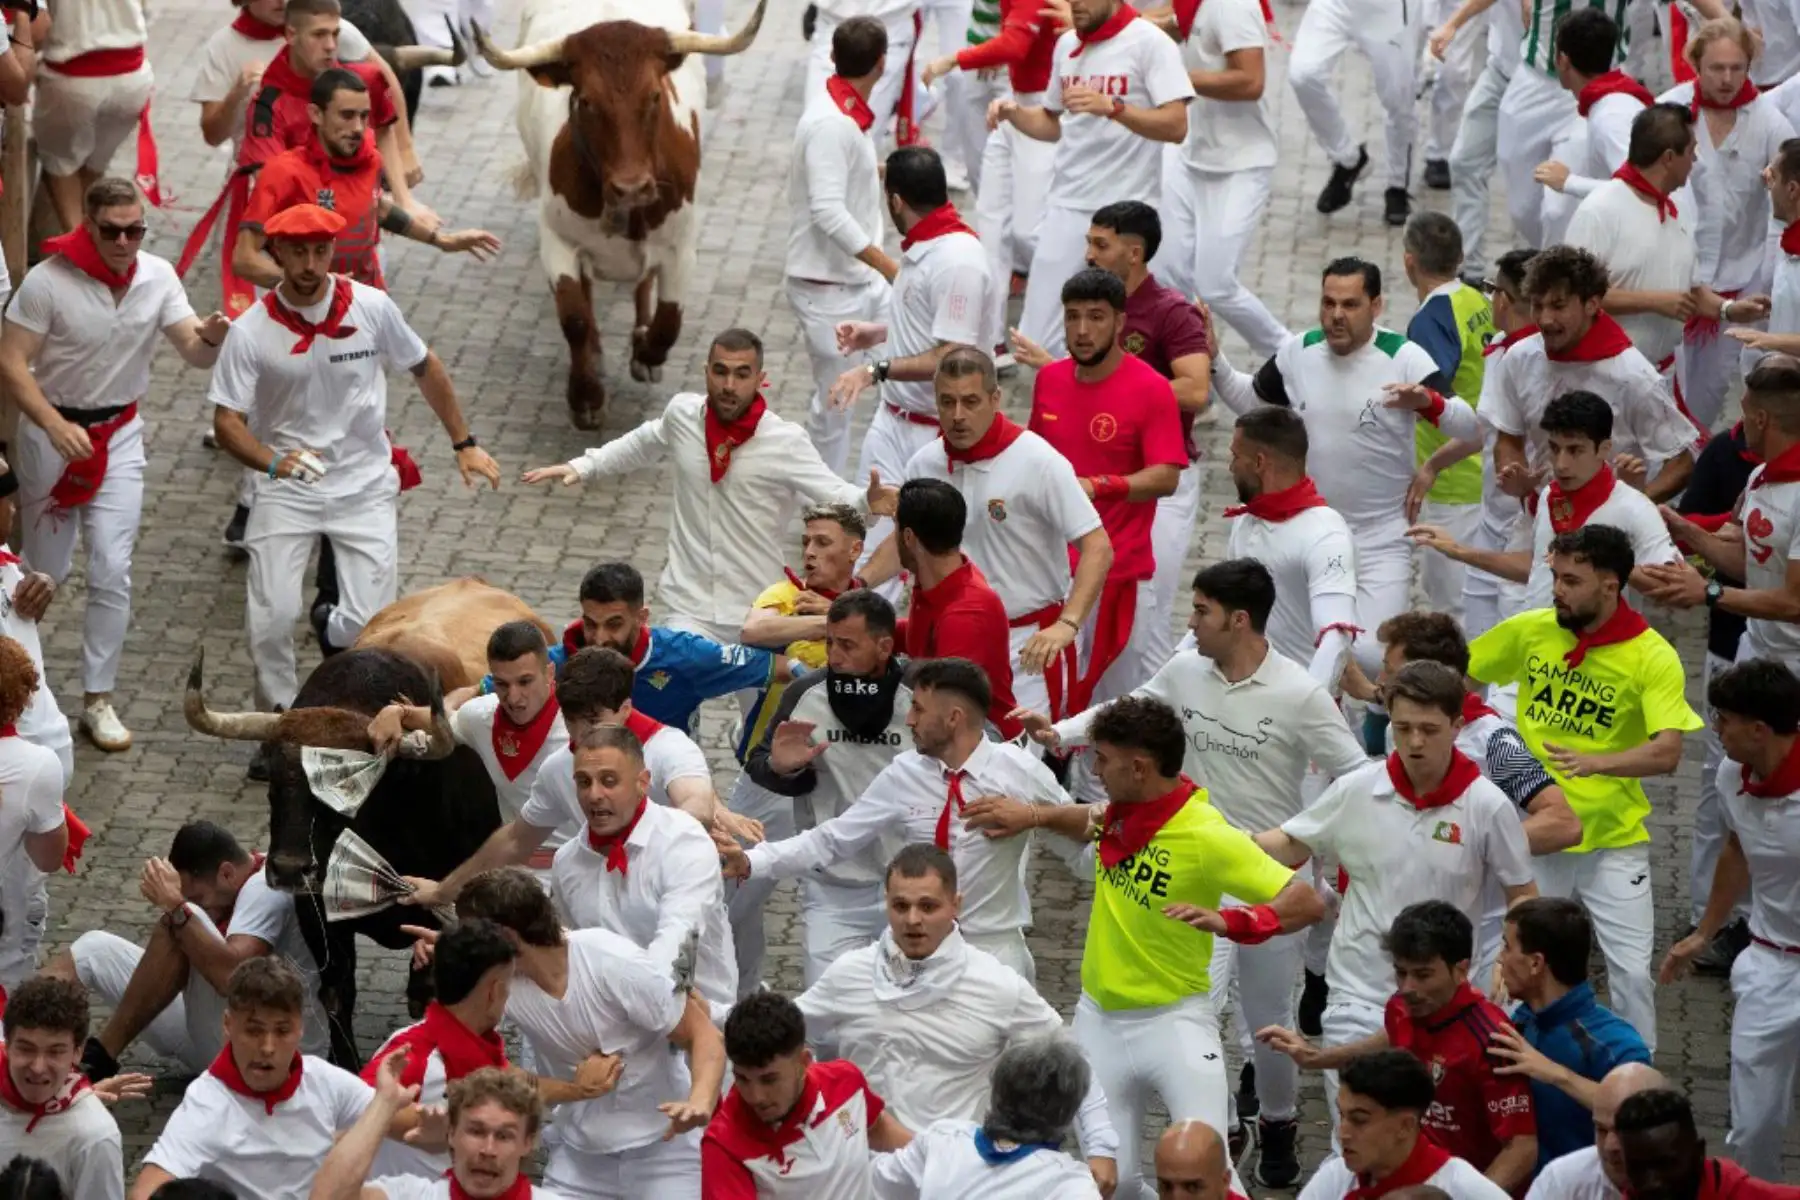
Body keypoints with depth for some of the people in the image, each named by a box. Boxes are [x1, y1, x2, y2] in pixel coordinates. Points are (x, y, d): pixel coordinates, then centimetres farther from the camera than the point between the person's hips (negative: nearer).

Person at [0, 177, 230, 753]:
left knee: (112, 572, -2)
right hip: (52, 430, -3)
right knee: (46, 570, 9)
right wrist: (55, 426, -31)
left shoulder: (157, 277, -8)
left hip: (119, 436, 3)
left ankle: (97, 701, 6)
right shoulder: (48, 281, -20)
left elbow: (193, 353, -8)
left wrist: (209, 337, -33)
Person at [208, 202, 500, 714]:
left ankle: (332, 628, 33)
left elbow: (426, 368, 8)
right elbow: (226, 423, -12)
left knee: (372, 625, -5)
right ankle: (280, 715, 15)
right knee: (271, 619, -13)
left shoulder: (371, 307, -8)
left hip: (366, 484, 1)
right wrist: (273, 461, -32)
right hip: (288, 487, -1)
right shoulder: (252, 331, -12)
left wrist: (464, 445, 10)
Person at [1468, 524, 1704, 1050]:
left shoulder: (1653, 658, -15)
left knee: (1631, 971, -2)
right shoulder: (1529, 631, -5)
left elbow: (1667, 752, -26)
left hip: (1613, 839, -3)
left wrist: (1595, 762, -42)